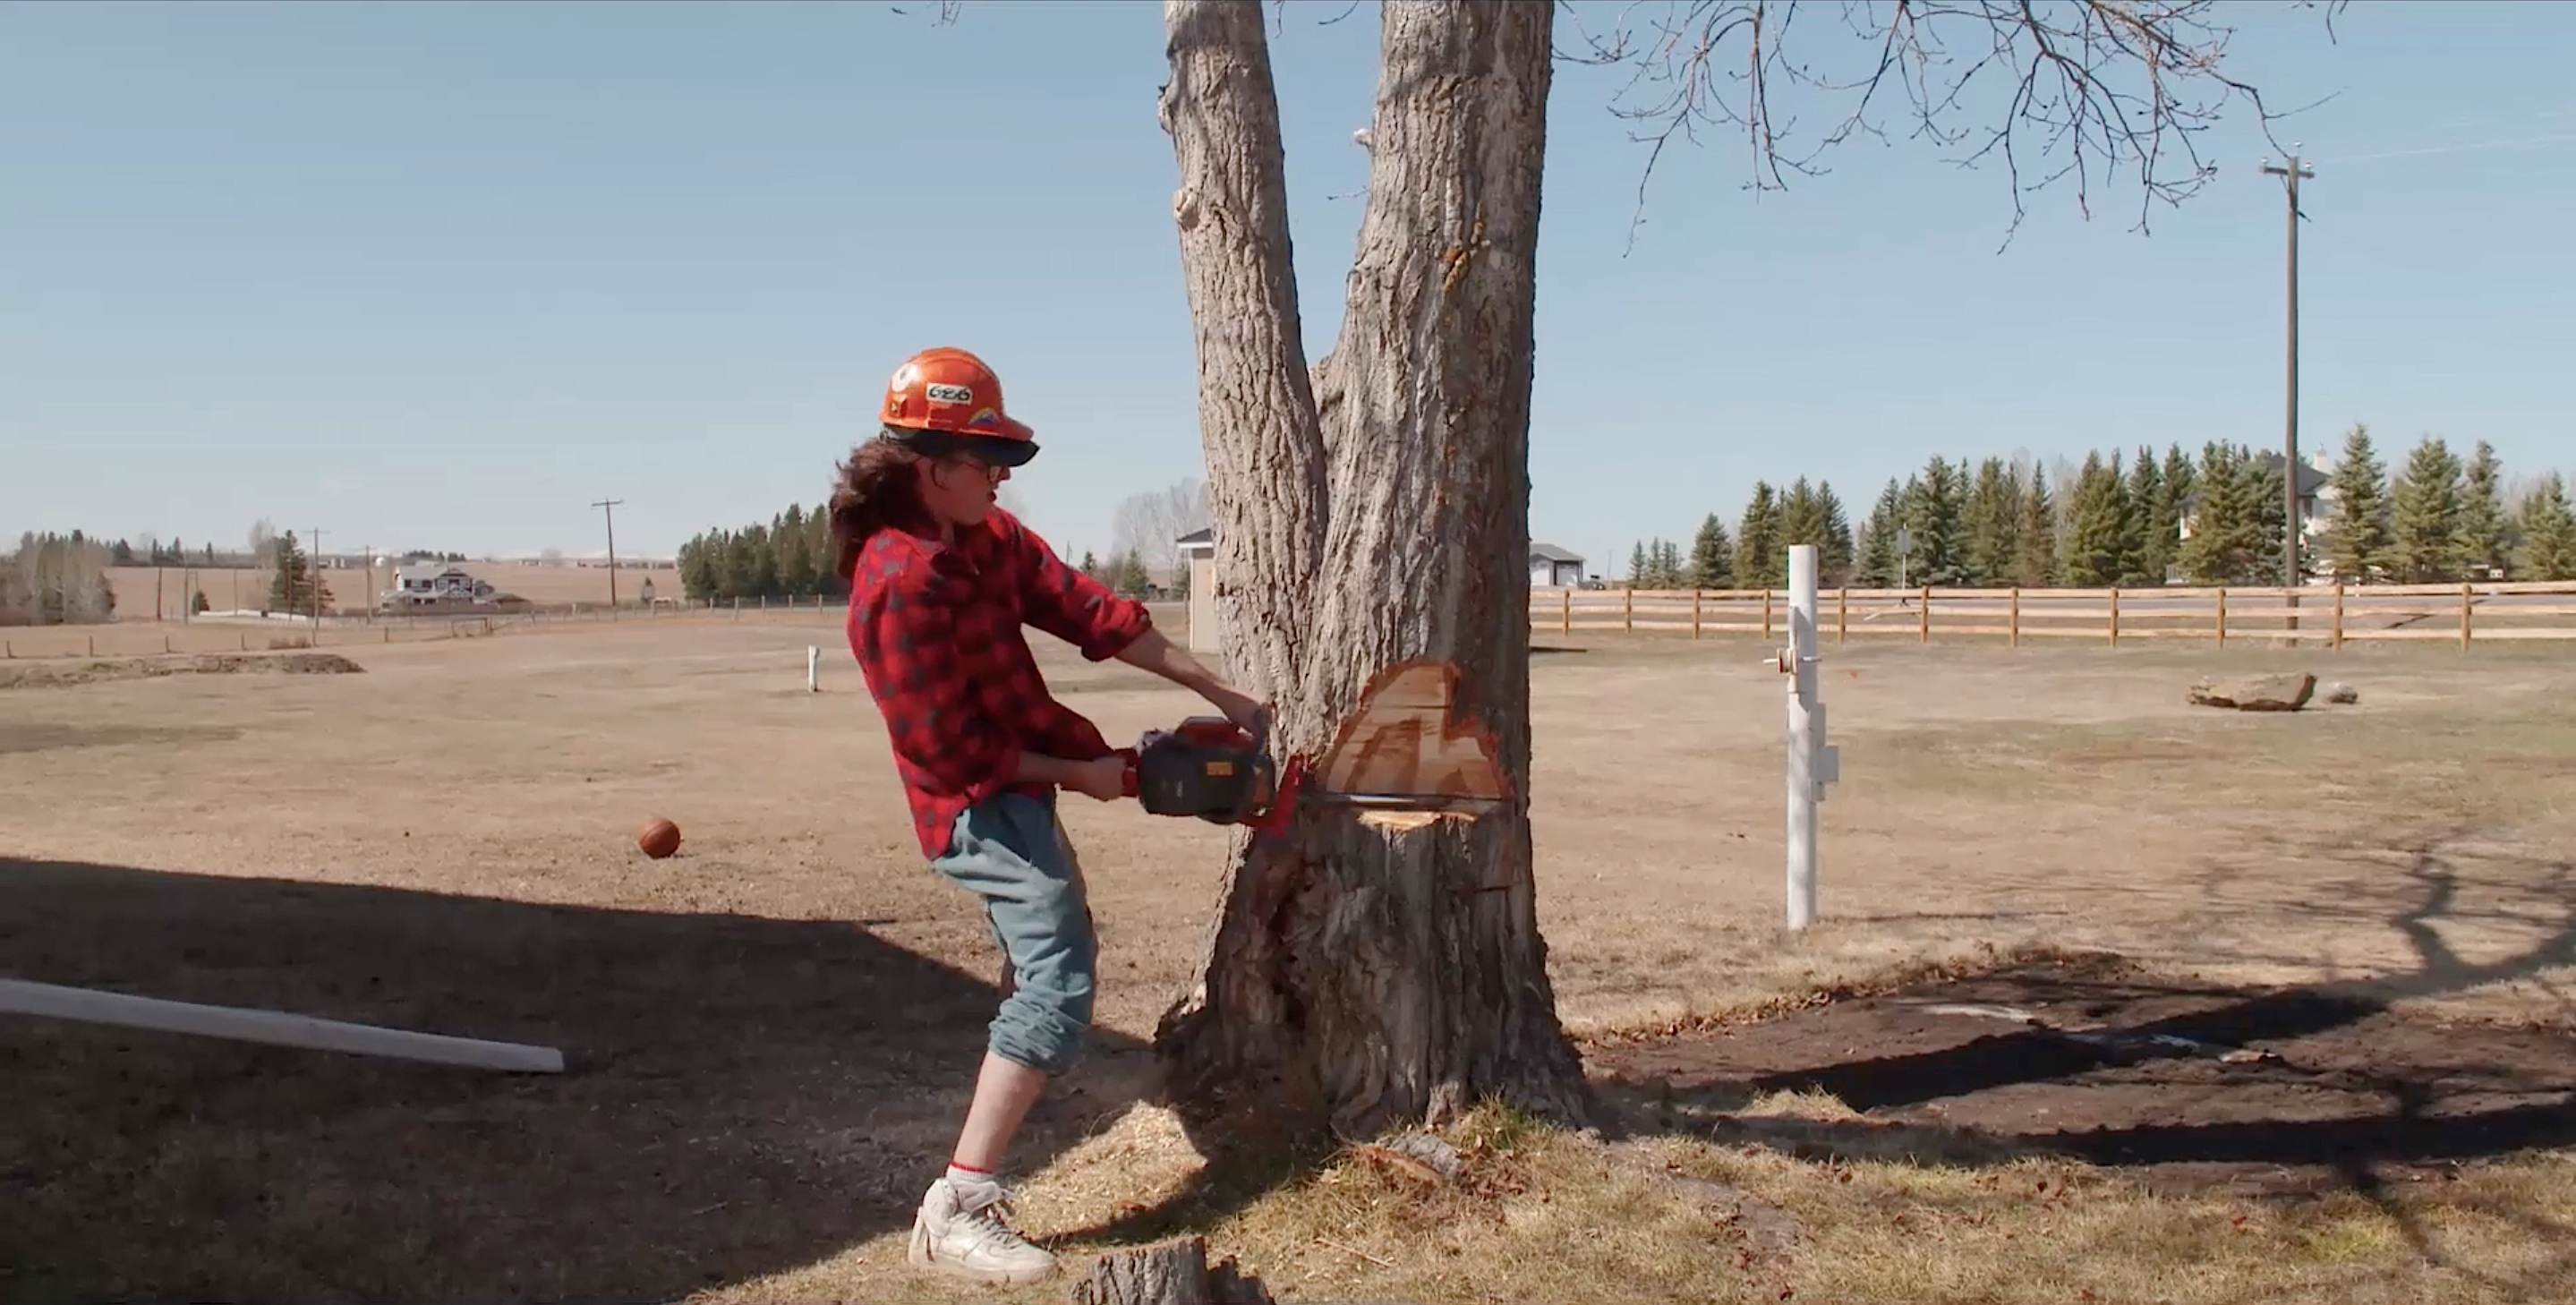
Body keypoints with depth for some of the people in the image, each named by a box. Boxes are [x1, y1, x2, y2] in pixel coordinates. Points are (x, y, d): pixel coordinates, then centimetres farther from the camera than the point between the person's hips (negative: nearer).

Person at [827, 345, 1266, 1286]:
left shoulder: (989, 536, 1)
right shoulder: (900, 582, -26)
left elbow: (1088, 610, 0)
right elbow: (945, 746, -24)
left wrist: (1219, 694, -2)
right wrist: (1076, 772, -13)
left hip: (1014, 792, 11)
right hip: (980, 806, -11)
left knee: (1053, 958, 27)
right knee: (1057, 984, -18)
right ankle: (958, 1211, -17)